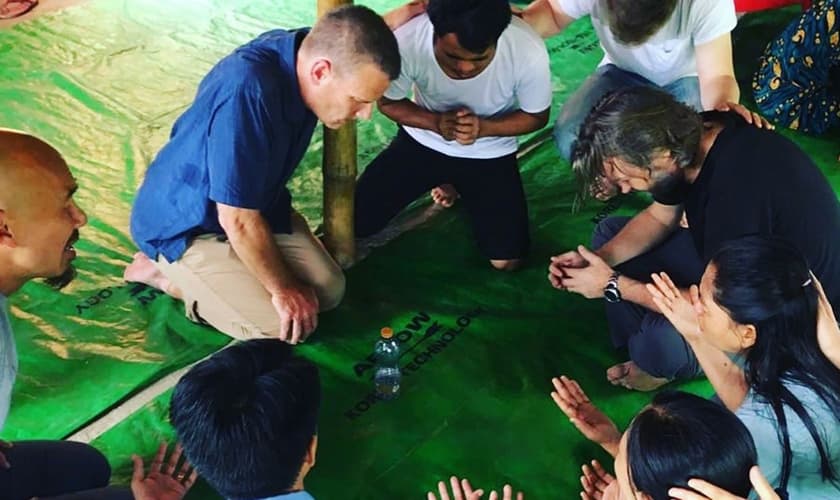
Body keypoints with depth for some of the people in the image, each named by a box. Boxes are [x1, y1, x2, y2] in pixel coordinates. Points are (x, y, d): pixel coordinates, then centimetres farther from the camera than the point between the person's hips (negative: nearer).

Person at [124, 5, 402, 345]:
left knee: (329, 291, 0)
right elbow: (239, 219, -31)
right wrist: (282, 288, -17)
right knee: (282, 329, -16)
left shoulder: (308, 48, -15)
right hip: (185, 225, -8)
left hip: (257, 203, 8)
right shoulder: (247, 93, -41)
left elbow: (365, 39, 15)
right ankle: (166, 273, 4)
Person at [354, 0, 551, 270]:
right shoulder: (407, 41, -32)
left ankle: (455, 183, 20)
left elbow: (537, 117, -12)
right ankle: (443, 180, 21)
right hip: (423, 140, 1)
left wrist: (483, 127, -30)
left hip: (490, 154, 0)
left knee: (506, 260, -8)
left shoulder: (528, 51, -33)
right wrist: (436, 122, -30)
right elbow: (388, 103, -11)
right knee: (355, 223, -4)